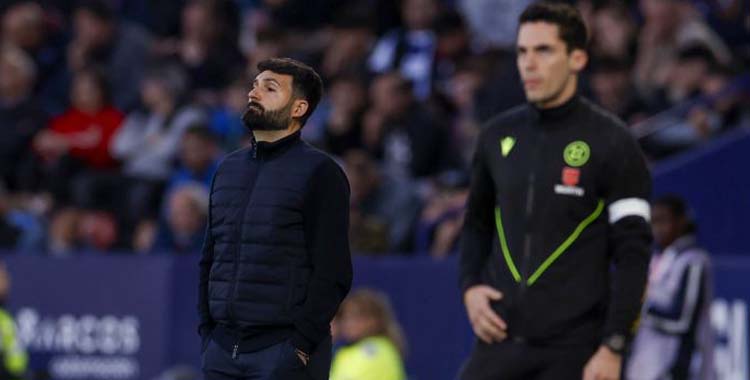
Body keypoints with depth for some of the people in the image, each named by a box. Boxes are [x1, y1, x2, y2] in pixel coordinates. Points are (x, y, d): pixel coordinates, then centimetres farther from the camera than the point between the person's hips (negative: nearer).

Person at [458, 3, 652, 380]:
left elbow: (632, 253, -6)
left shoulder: (611, 143, -5)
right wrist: (470, 286, 5)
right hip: (500, 340, 4)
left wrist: (613, 347, -13)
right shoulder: (498, 136, 9)